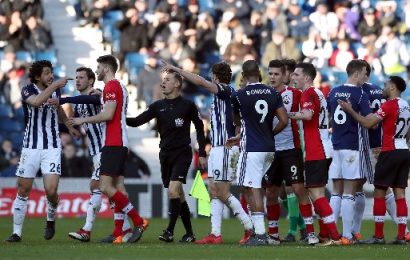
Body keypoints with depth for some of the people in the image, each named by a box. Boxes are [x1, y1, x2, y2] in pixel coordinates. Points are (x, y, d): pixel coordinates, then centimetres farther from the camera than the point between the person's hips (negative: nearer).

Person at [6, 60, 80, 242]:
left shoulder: (55, 90, 6)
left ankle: (51, 219, 16)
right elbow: (36, 101, -33)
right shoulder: (27, 90, -8)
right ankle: (17, 232, 12)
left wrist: (69, 126, 35)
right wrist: (55, 85, -31)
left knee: (51, 191, -13)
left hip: (52, 147, 2)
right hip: (31, 147, -2)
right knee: (23, 191, 2)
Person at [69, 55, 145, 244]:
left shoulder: (111, 86, -10)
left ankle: (138, 221, -14)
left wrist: (84, 120, -9)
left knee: (106, 186, -13)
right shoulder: (120, 87, 21)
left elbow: (108, 114, -19)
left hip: (113, 144, -10)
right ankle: (118, 233, 2)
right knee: (117, 188, 5)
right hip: (120, 143, 10)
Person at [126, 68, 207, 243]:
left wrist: (202, 153, 5)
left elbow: (199, 128, 7)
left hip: (182, 153, -5)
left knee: (173, 190, -19)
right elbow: (137, 121, -2)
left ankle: (169, 232, -19)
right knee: (178, 195, 8)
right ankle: (189, 233, 16)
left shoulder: (187, 105, -3)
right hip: (165, 154, 5)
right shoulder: (158, 106, 7)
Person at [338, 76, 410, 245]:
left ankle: (378, 235, -1)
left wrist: (350, 110, -10)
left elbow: (367, 123, -17)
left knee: (379, 193, -1)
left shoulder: (390, 105, -12)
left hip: (390, 153, -8)